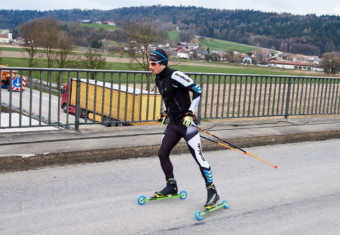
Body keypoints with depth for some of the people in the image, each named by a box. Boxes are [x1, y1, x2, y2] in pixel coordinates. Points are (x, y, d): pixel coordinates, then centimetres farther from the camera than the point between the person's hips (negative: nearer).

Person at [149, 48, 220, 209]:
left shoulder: (175, 76, -17)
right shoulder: (158, 79, 10)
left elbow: (197, 91, -15)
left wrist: (190, 113, -18)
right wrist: (165, 113, 16)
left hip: (186, 122, -9)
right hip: (173, 123, 9)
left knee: (198, 157, -9)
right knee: (162, 154, 9)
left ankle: (212, 192, 0)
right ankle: (171, 187, 25)